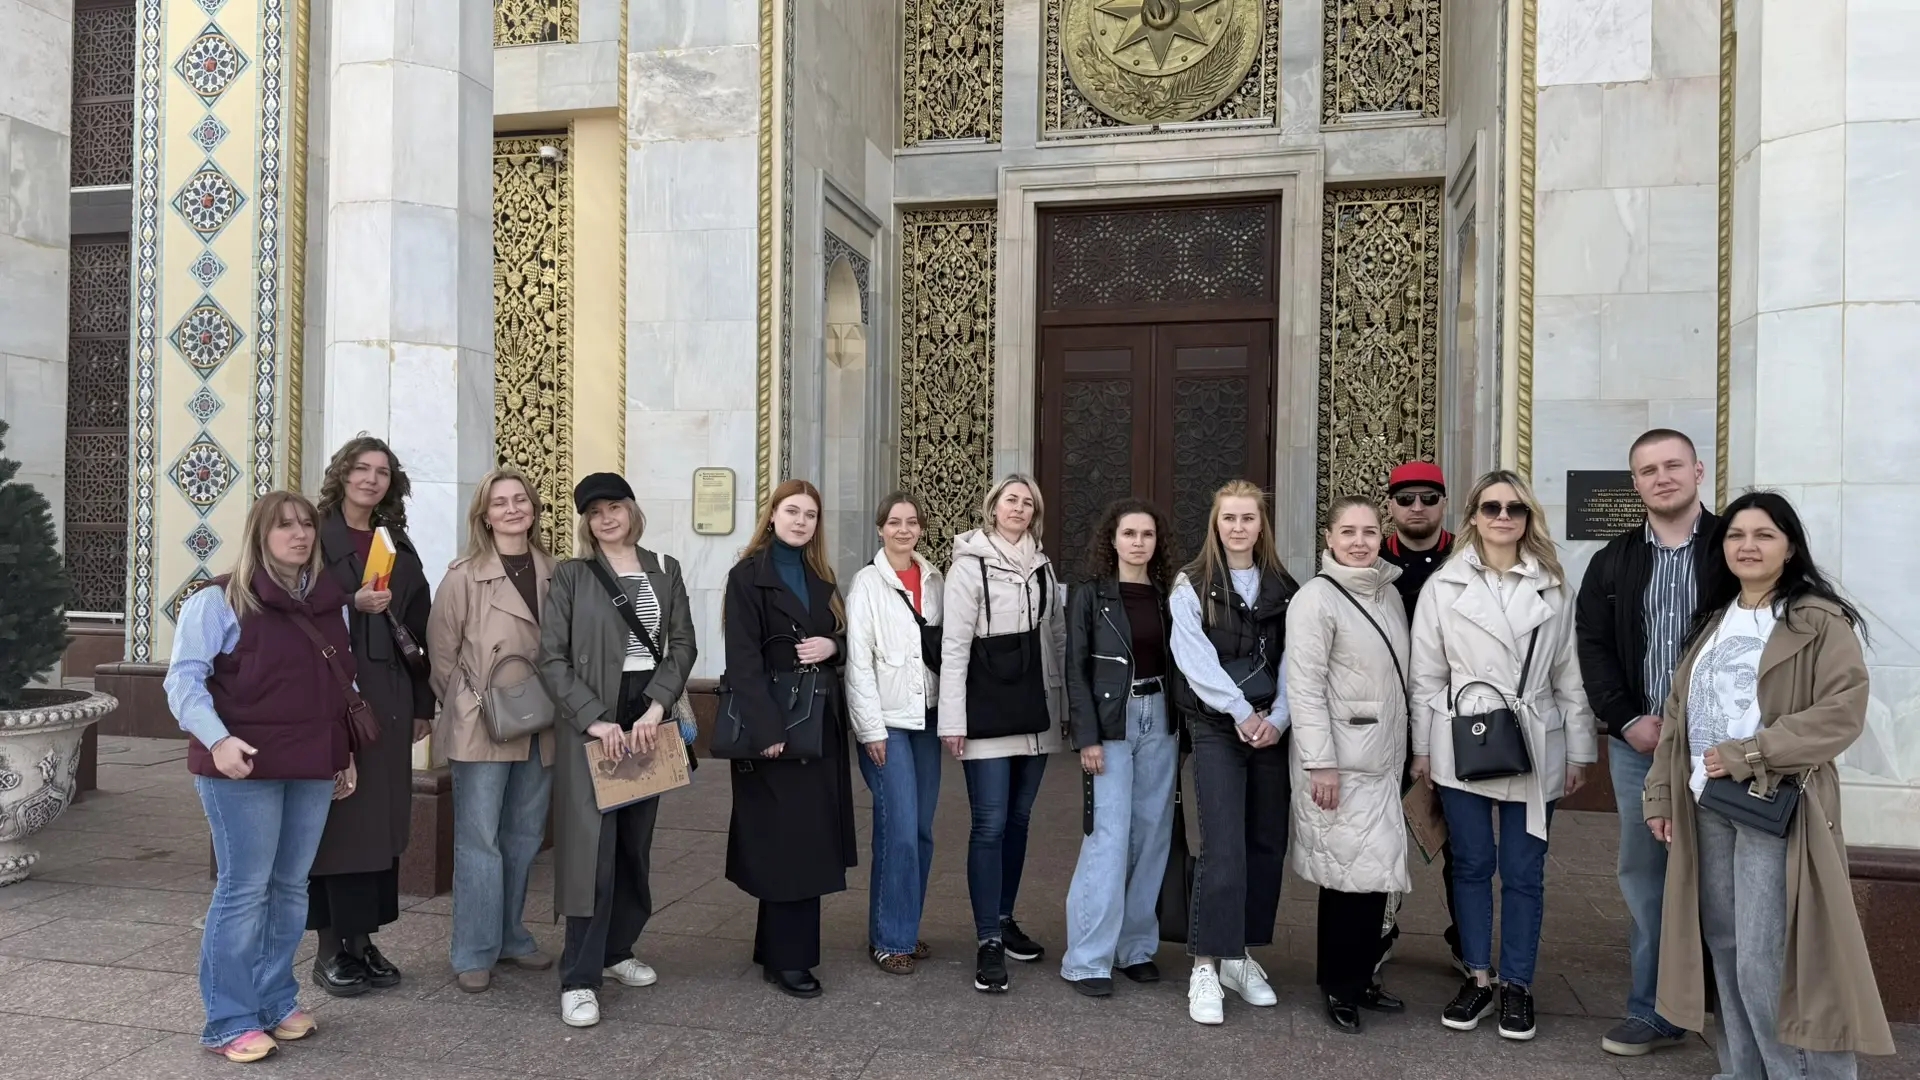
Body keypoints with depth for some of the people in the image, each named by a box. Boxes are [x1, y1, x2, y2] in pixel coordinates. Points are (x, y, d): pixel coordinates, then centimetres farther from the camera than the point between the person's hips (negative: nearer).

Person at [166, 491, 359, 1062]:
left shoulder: (330, 602, 12)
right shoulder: (219, 600, -6)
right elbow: (185, 677, -11)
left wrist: (346, 751, 17)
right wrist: (217, 738, -25)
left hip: (314, 766, 6)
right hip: (244, 767, -6)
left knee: (291, 887, 12)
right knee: (244, 889, -2)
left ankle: (276, 1001, 24)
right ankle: (230, 1022, 8)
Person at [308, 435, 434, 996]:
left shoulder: (398, 547, 14)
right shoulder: (316, 539, 0)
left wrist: (423, 702, 11)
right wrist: (353, 605, -20)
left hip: (388, 697, 5)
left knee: (383, 818, 6)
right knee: (335, 818, -2)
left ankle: (362, 938, 17)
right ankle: (330, 948, 8)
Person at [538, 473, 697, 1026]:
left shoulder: (664, 570, 8)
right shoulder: (570, 574, 0)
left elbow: (683, 644, 2)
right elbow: (552, 658, -6)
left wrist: (657, 708, -12)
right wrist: (596, 720, -16)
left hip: (650, 717, 4)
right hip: (591, 721, -4)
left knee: (636, 842, 11)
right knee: (593, 846, -7)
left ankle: (616, 950, 27)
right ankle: (579, 979, 0)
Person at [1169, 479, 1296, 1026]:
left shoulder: (1284, 588, 10)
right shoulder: (1192, 586, 0)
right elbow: (1195, 660, -9)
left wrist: (1278, 718, -10)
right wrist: (1242, 713, -16)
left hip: (1271, 729, 4)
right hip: (1217, 730, -4)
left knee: (1268, 843, 7)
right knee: (1224, 847, -11)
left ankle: (1241, 954, 21)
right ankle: (1206, 966, -3)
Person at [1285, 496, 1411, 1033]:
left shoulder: (1389, 593, 10)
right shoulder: (1316, 597, -11)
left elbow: (1400, 676, 17)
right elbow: (1304, 686, -15)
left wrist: (1407, 746, 15)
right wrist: (1320, 763, -19)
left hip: (1383, 757, 7)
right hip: (1340, 761, -7)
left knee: (1376, 870, 11)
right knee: (1350, 872, -3)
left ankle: (1361, 976, 26)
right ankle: (1339, 987, 13)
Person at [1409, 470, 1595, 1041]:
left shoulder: (1554, 588, 4)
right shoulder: (1443, 585, 1)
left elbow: (1570, 676, 6)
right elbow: (1427, 675, 2)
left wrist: (1579, 751, 5)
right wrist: (1423, 749, 1)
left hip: (1534, 747, 1)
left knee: (1524, 870, 7)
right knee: (1472, 864, 9)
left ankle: (1517, 985, 21)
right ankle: (1478, 977, 22)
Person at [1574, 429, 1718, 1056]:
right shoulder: (1613, 562, 11)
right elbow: (1592, 645, 8)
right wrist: (1627, 720, -4)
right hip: (1638, 744, 3)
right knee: (1644, 875, 7)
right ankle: (1653, 1013, 17)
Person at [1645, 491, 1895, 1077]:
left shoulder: (1821, 621, -5)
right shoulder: (1712, 622, 15)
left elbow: (1842, 712, -15)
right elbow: (1678, 712, 14)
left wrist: (1747, 755, -18)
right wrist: (1661, 792, 10)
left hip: (1775, 805, -6)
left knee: (1767, 960, -7)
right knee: (1725, 947, 12)